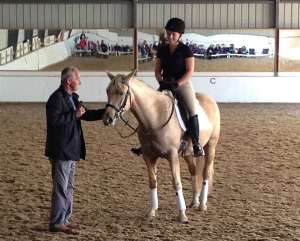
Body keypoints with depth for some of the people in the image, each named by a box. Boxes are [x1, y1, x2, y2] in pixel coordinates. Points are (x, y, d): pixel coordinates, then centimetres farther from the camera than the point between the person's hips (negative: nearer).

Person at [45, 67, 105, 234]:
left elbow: (87, 115, 22)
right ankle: (56, 223, 1)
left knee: (69, 187, 15)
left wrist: (106, 112, 13)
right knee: (61, 187, -5)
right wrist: (74, 115, -25)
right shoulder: (56, 98, -16)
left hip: (71, 151, 10)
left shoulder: (72, 98, 14)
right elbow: (53, 121, -26)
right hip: (60, 151, -10)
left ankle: (65, 220, 24)